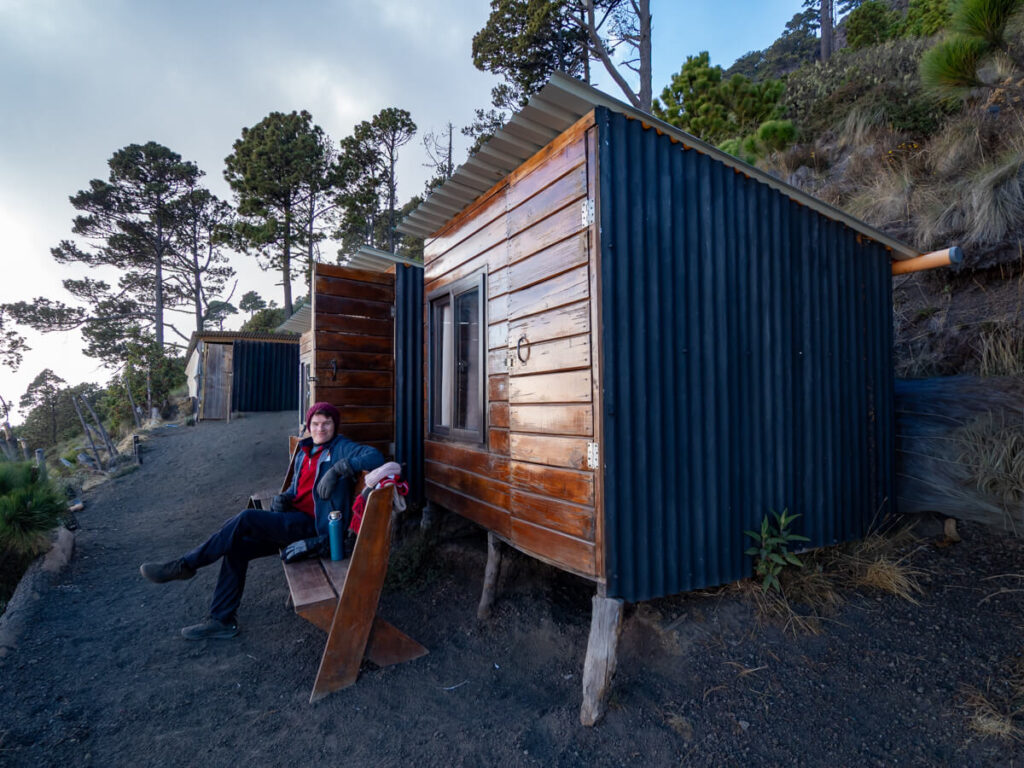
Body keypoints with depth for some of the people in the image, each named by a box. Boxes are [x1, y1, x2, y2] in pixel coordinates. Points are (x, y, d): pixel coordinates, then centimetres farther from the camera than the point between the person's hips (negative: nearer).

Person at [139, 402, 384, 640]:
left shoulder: (341, 448, -8)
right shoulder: (304, 451, 16)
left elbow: (375, 457, -26)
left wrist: (337, 469, -33)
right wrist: (282, 498, 2)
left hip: (310, 524, -8)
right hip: (292, 519, 8)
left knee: (246, 518, -20)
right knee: (238, 545, -4)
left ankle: (185, 565, -1)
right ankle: (222, 620, 8)